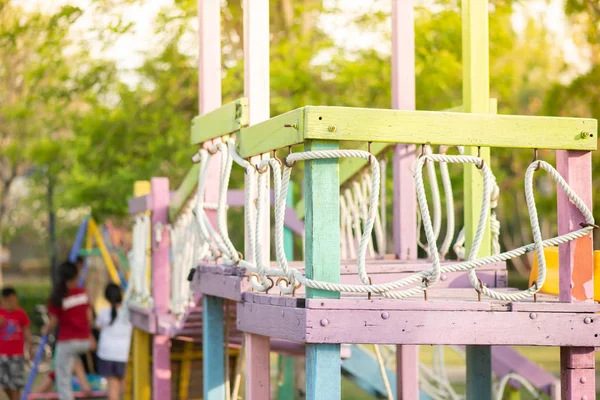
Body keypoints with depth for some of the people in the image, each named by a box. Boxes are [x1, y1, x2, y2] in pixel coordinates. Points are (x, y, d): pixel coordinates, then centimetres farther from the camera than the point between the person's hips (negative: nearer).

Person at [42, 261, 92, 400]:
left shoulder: (58, 298, -11)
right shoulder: (83, 293, 0)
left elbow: (53, 322, -6)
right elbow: (89, 317, 5)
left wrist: (45, 330, 15)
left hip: (67, 341, -4)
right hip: (84, 340, 5)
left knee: (63, 380, 3)